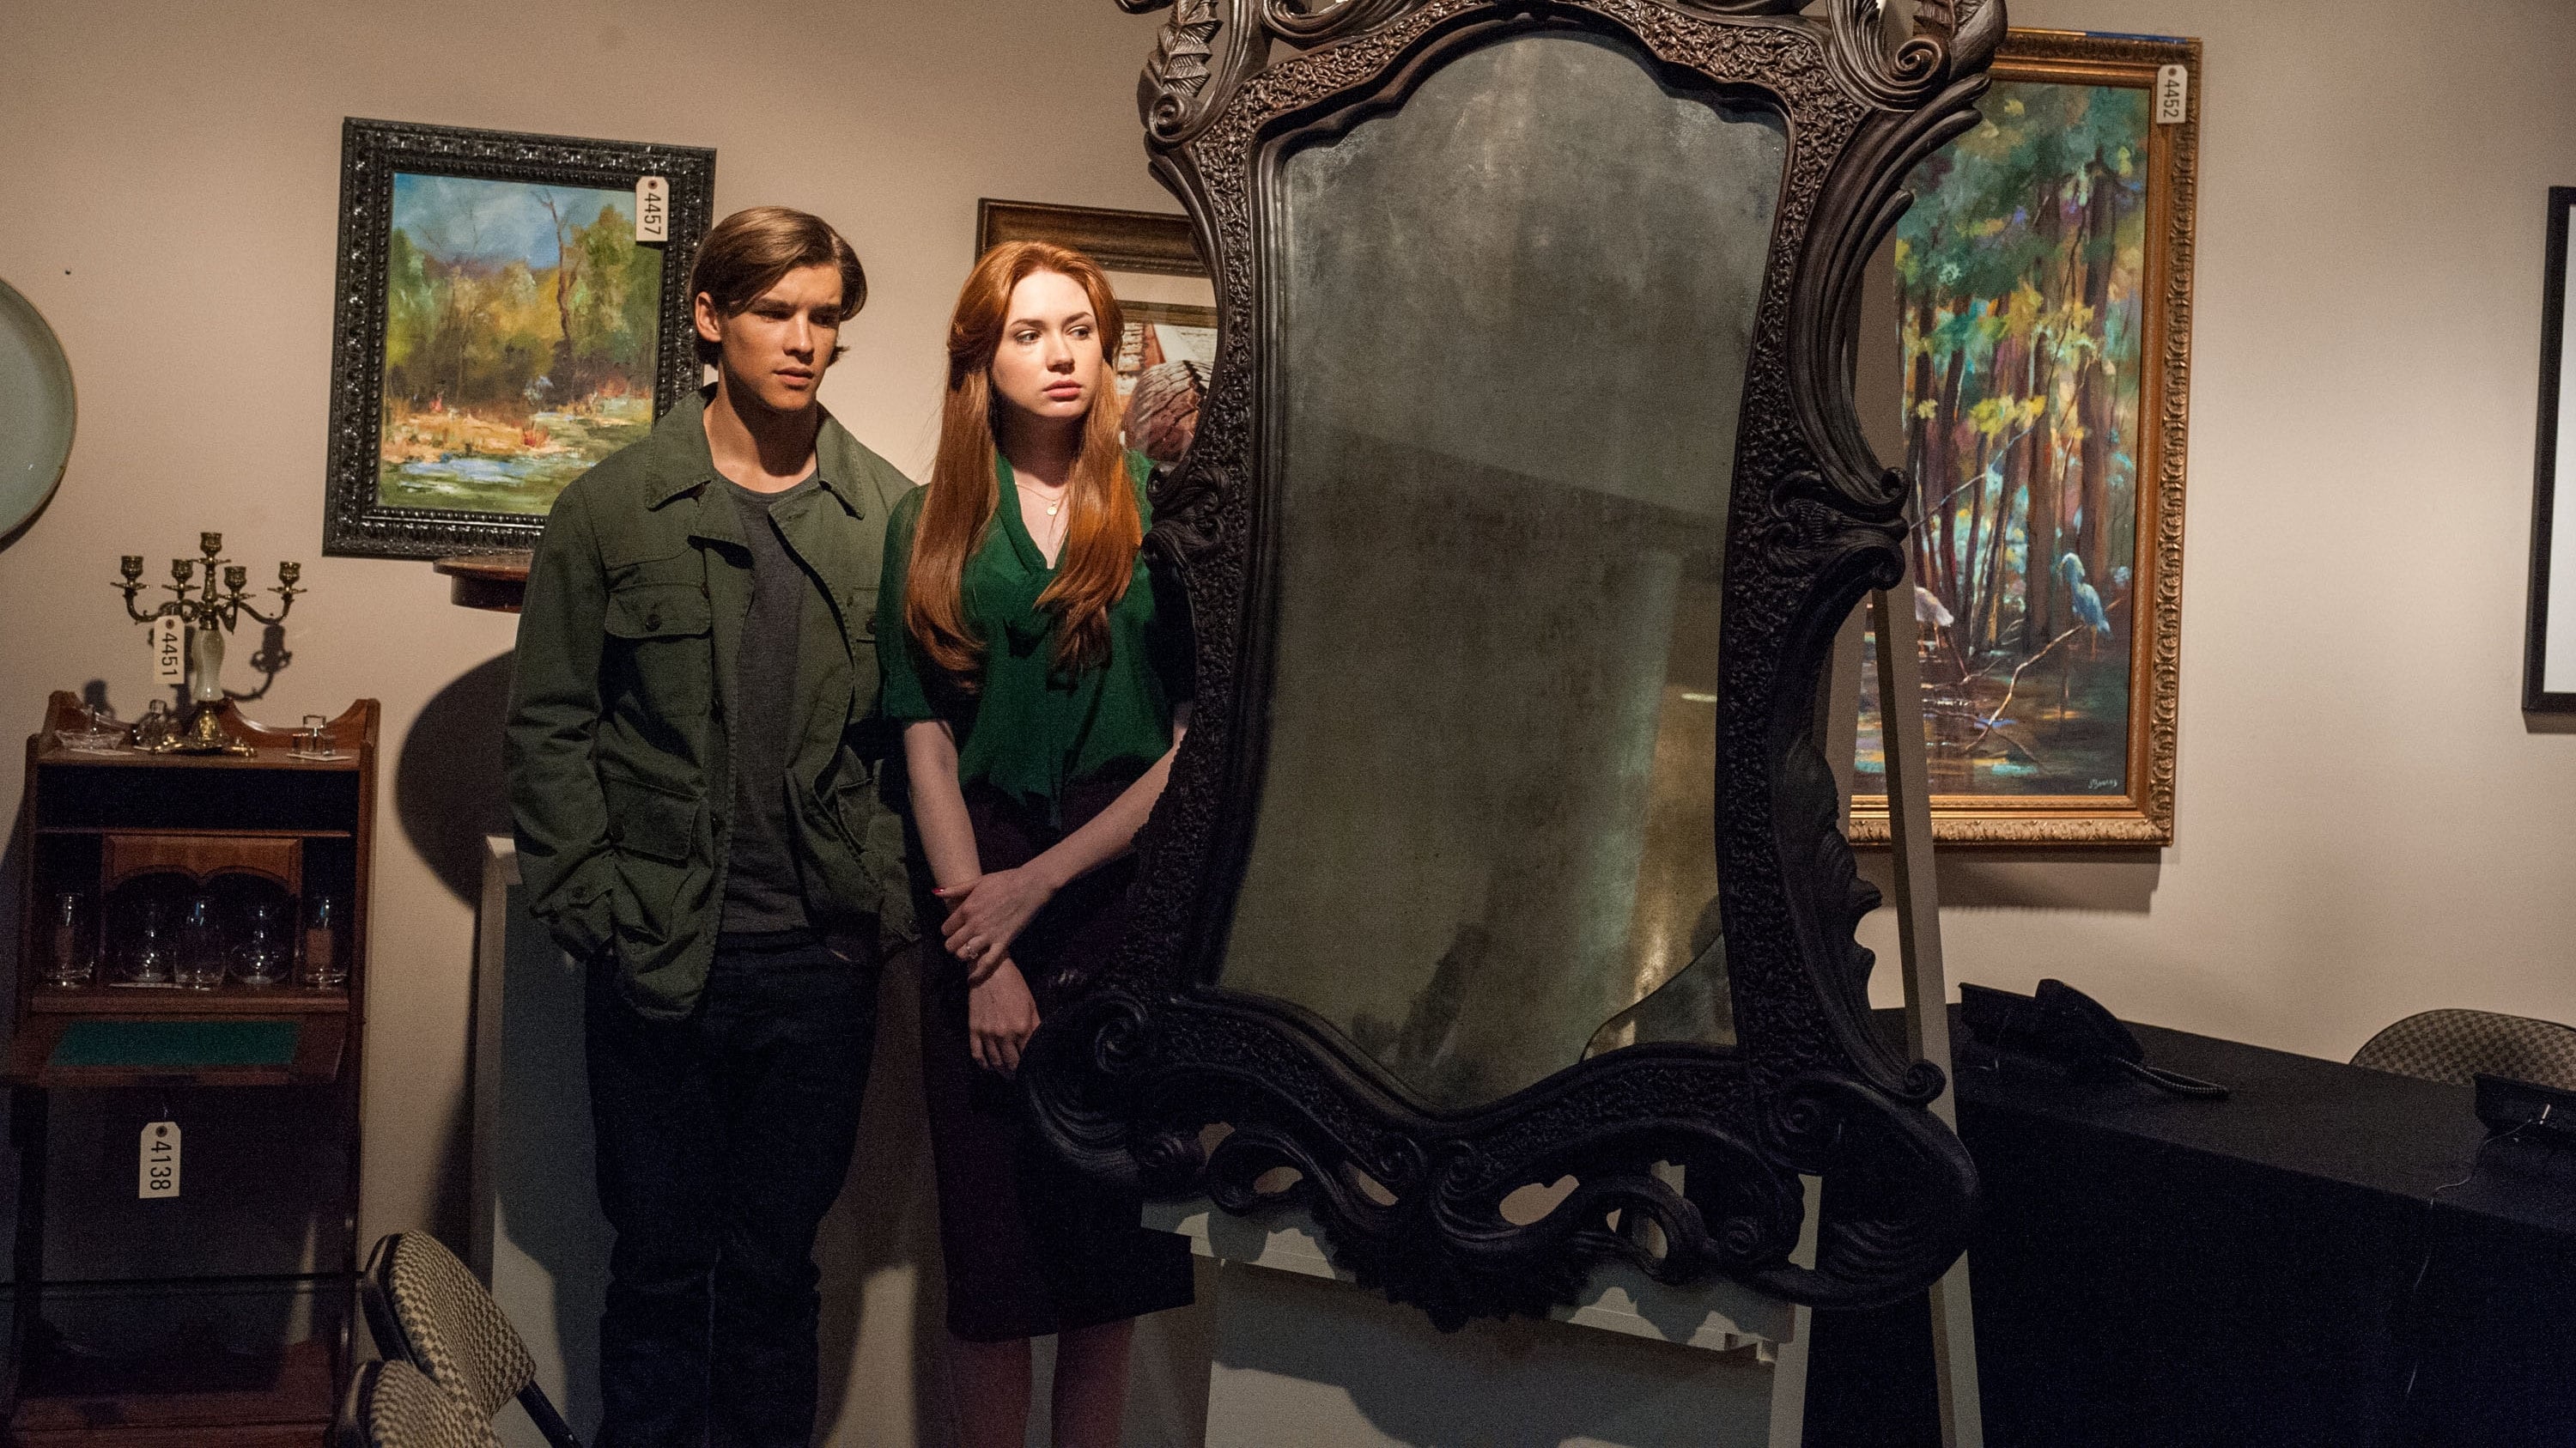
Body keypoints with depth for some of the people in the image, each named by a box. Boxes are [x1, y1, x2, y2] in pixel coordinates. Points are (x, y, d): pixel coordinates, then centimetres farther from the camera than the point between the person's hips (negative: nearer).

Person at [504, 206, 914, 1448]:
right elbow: (549, 725, 1)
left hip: (822, 959, 1)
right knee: (661, 1267, 10)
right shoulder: (611, 509, 2)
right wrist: (592, 900, -7)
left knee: (777, 1267, 12)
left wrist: (896, 886, -6)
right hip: (661, 959, -1)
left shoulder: (892, 515, 4)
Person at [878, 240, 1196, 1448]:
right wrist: (985, 953, -8)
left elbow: (1204, 733, -3)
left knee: (1110, 1254, 5)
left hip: (1127, 905, -1)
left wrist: (1040, 881, -8)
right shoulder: (932, 528, 7)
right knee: (992, 1255, 4)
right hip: (982, 921, 1)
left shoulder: (1160, 507, 2)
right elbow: (927, 743, 1)